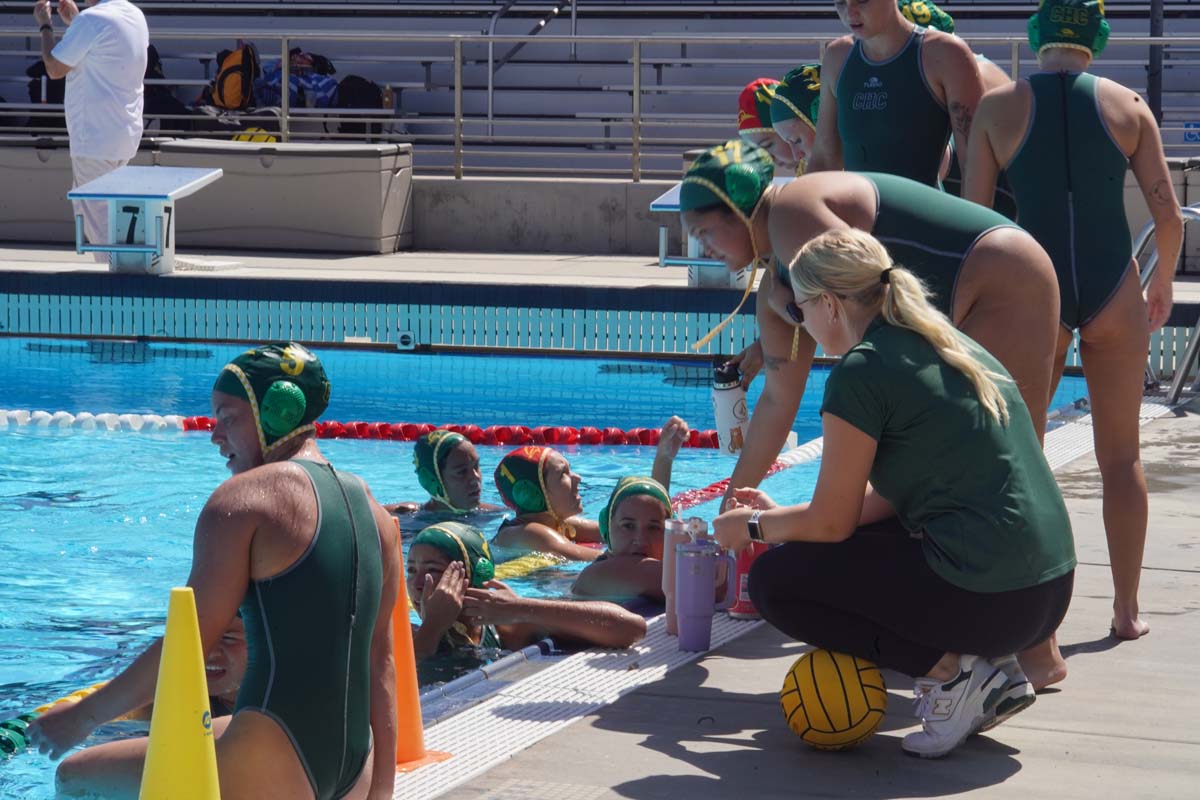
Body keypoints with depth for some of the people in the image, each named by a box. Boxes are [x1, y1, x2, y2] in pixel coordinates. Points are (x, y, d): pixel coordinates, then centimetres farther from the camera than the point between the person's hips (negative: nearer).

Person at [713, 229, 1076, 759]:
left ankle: (949, 671, -3)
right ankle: (991, 671, 13)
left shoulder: (862, 371, -10)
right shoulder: (950, 348, 15)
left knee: (775, 579, 6)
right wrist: (779, 515, 28)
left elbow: (831, 522, -4)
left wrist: (753, 527, 15)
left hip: (985, 598, -8)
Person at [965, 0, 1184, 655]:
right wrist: (1163, 283, 17)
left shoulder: (998, 108, -1)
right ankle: (1126, 612, 18)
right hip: (1114, 291, 1)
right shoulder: (1127, 105, 1)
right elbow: (1168, 215, 0)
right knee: (1121, 457, 12)